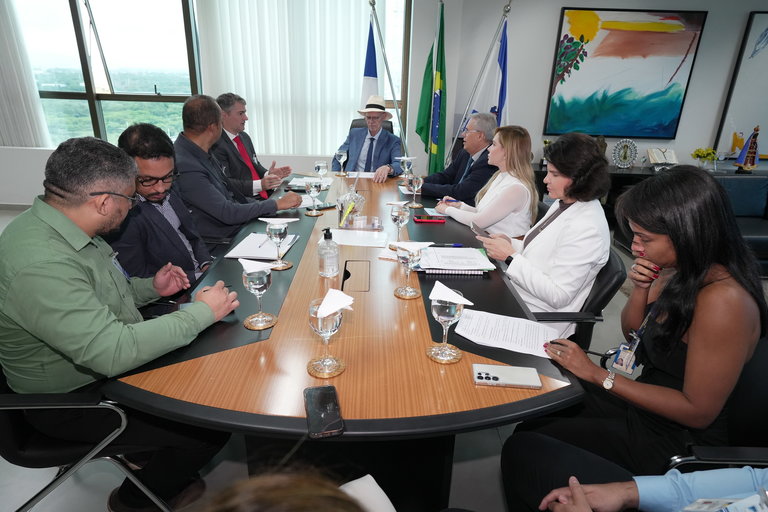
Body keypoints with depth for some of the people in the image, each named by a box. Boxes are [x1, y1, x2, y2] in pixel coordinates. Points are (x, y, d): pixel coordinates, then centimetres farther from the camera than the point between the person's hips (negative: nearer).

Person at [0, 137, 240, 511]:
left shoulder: (58, 228, -2)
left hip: (106, 361, 9)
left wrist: (150, 287, -1)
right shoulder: (39, 266, -34)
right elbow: (114, 353, -37)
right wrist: (201, 313, -28)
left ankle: (168, 474, 29)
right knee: (212, 426, -11)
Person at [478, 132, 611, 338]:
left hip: (538, 321, -8)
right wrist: (511, 244, -2)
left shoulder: (587, 229, -23)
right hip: (517, 294, 8)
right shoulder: (562, 205, 5)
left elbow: (557, 296, -23)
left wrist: (510, 257, -21)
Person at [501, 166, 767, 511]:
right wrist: (640, 289, -10)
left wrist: (597, 374, -22)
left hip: (677, 443, -8)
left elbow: (698, 411, -24)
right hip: (644, 405, 8)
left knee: (523, 452, -12)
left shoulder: (723, 299, -28)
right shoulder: (676, 272, -2)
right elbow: (633, 332, 11)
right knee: (532, 423, 1)